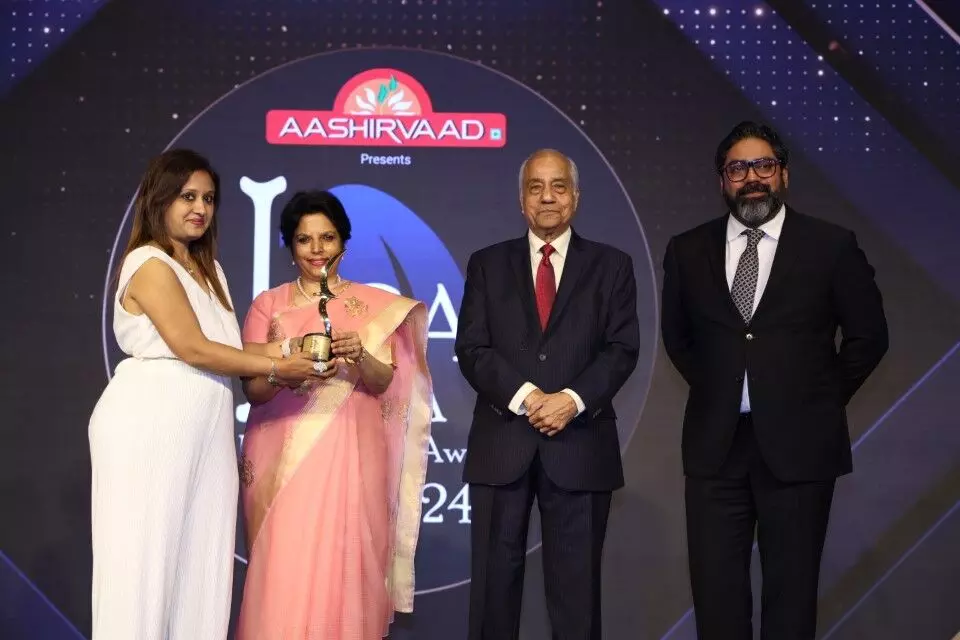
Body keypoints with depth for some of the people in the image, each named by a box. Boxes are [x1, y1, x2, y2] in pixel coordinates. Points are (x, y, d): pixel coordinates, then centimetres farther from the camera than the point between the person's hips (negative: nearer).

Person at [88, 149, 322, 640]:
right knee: (146, 557, -1)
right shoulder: (149, 264, -8)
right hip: (151, 427, -7)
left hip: (206, 430, 8)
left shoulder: (209, 269, 17)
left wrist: (279, 361, -3)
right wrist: (275, 367, -8)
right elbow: (192, 348, -14)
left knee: (200, 558, 6)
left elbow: (222, 349, 12)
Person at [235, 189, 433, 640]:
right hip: (284, 456, 0)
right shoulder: (268, 305, 6)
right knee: (285, 573, -5)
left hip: (349, 456, 0)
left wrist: (359, 355, -21)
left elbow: (382, 382, 0)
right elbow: (252, 388, 0)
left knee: (344, 566, 0)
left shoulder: (375, 305, 7)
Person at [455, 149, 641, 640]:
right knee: (494, 578, 7)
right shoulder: (487, 264, 9)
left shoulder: (611, 265, 8)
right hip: (501, 443, 1)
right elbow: (471, 349, 0)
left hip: (581, 444, 0)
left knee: (576, 583, 7)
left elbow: (622, 349, -1)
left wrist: (573, 399, -15)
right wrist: (524, 396, -14)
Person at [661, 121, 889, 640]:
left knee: (792, 587, 9)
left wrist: (822, 400, 5)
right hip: (715, 443, 2)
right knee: (715, 588, 6)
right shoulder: (688, 250, 4)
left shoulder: (831, 246, -2)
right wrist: (716, 391, 11)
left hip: (799, 443, -2)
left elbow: (868, 335, 6)